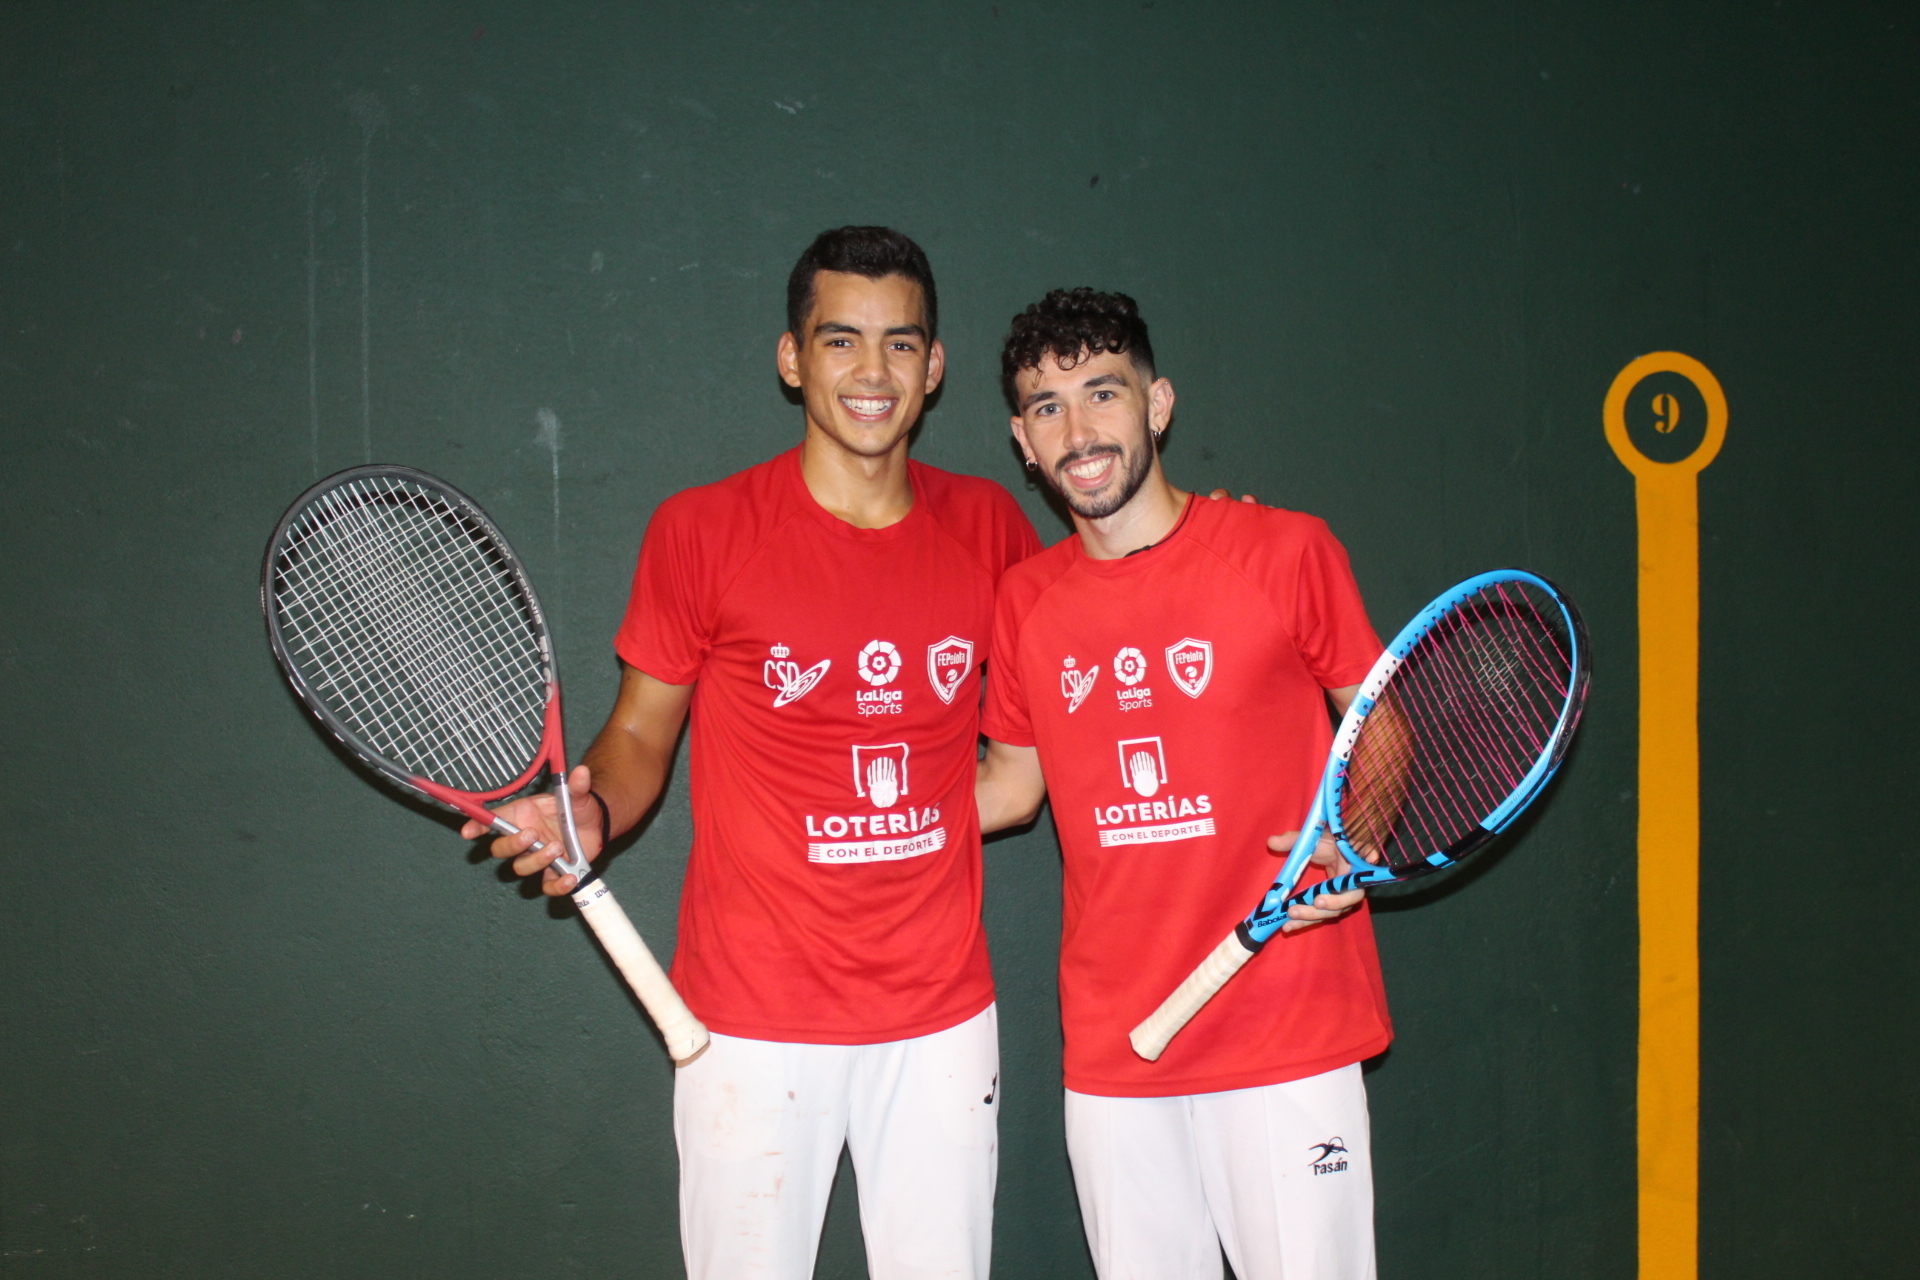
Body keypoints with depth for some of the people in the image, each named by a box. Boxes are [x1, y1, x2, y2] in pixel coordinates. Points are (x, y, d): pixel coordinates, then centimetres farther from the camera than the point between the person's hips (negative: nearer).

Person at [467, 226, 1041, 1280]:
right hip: (754, 1022, -3)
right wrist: (591, 811, -17)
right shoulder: (699, 532, -5)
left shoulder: (990, 529, 3)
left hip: (944, 1017, 3)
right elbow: (641, 731, 2)